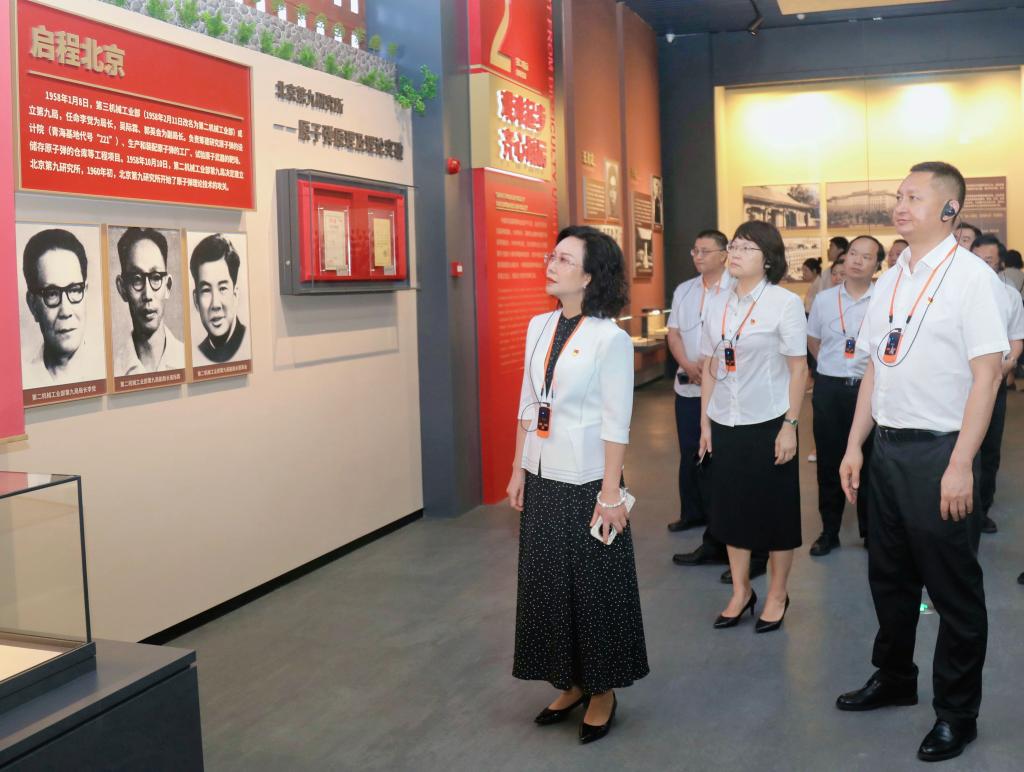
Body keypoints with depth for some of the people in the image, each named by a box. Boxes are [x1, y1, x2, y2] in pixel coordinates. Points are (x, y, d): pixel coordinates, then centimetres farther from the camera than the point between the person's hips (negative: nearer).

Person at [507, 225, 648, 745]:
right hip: (542, 478, 6)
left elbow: (616, 424, -13)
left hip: (585, 481, -6)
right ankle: (570, 684, 31)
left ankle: (602, 692, 25)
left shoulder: (610, 338, -13)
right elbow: (528, 405, 10)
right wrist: (518, 470, 9)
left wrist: (610, 492, -14)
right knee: (546, 582, 13)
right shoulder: (538, 327, 4)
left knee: (595, 587, 7)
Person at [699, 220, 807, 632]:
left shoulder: (785, 303, -8)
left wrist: (790, 425, -12)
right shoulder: (718, 304, 6)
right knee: (731, 506, 11)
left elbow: (798, 369, -8)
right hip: (725, 424, 5)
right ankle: (740, 592, 26)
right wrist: (705, 421, 7)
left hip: (768, 423, -4)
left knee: (775, 510, 7)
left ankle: (777, 594, 22)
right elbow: (709, 367, 10)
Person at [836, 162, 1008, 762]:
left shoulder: (970, 277, -10)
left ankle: (957, 713, 22)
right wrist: (856, 445, 11)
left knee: (954, 588, 6)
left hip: (939, 451, -7)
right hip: (887, 448, 7)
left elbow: (988, 373, -15)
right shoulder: (890, 282, 10)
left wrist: (961, 465, -19)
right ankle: (894, 679, 38)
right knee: (890, 576, 18)